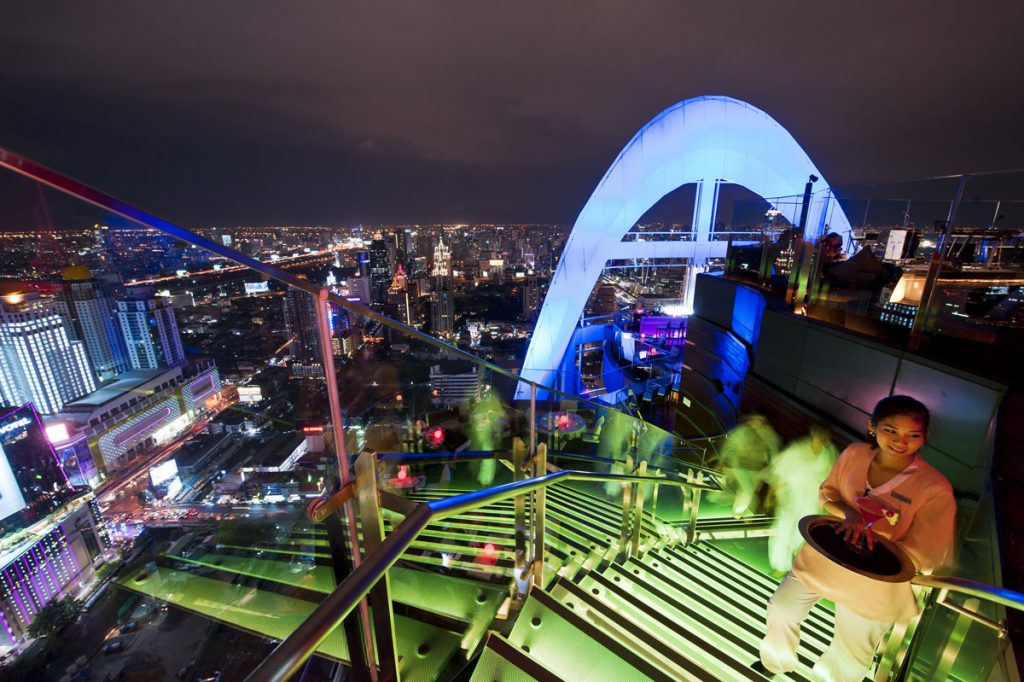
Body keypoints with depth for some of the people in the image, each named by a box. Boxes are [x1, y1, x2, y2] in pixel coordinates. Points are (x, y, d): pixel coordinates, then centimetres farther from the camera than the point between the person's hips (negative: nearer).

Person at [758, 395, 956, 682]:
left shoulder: (935, 488, -21)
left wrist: (863, 540, -27)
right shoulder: (854, 453, -11)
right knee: (781, 610, 18)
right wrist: (848, 514, -22)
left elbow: (922, 557, -17)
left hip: (872, 585, -3)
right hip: (821, 559, 3)